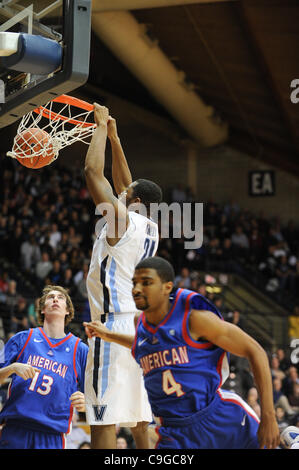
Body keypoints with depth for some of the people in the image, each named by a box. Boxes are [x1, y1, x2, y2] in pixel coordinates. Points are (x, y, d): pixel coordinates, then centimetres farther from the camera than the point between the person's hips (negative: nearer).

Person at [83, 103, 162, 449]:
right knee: (139, 420, 12)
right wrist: (113, 135, 28)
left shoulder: (122, 219, -9)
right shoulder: (150, 228, 13)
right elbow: (123, 182, 26)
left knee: (103, 418, -10)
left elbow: (93, 171, -7)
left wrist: (102, 127, 6)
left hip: (115, 324, -9)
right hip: (140, 325, 9)